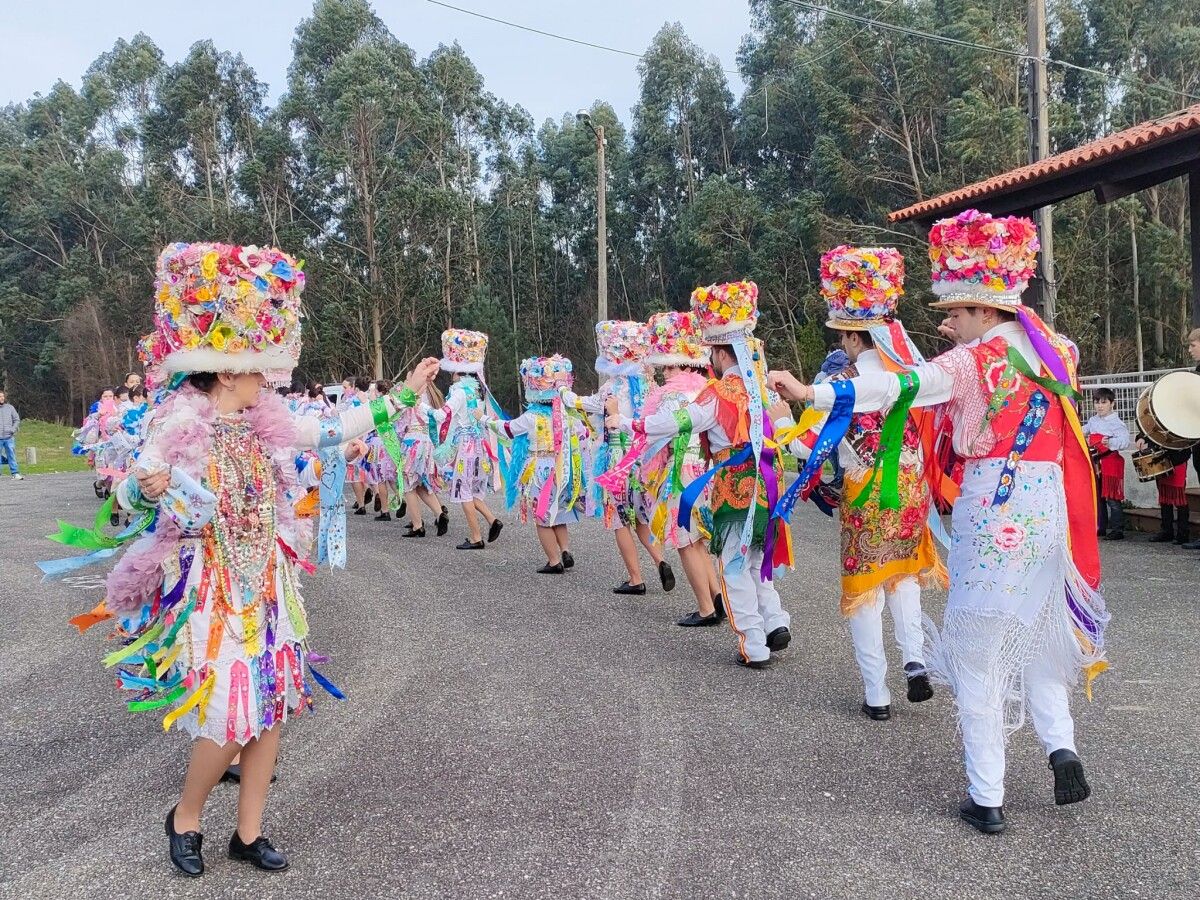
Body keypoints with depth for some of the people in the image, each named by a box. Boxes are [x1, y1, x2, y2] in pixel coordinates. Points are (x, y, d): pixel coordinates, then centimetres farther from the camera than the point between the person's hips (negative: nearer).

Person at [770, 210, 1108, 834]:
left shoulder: (977, 359, -12)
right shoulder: (1052, 348, 10)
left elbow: (904, 385, -28)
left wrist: (812, 393, -38)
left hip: (992, 508, -7)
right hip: (1049, 505, 7)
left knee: (978, 648, 1)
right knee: (1034, 631, 24)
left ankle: (987, 799, 5)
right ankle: (1060, 744, 10)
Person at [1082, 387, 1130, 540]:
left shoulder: (1117, 423, -11)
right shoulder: (1092, 421, 11)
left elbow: (1125, 441, -27)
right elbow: (1084, 432, 31)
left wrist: (1110, 443, -44)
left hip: (1111, 463, -7)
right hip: (1095, 463, 7)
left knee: (1112, 498, -7)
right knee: (1097, 497, 13)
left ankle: (1117, 530, -1)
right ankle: (1101, 528, 23)